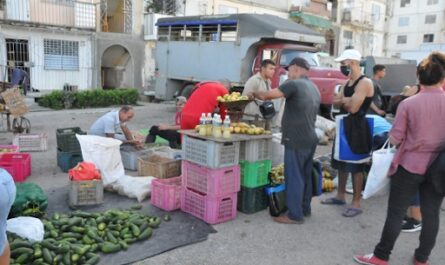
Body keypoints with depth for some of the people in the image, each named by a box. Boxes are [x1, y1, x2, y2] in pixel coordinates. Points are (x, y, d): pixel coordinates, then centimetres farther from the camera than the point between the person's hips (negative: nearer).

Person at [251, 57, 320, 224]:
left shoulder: (294, 84, -13)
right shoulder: (314, 88, 16)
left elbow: (268, 95, -11)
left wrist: (255, 94, 8)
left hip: (296, 140, -9)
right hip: (310, 139, 9)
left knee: (294, 177, -2)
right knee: (305, 176, 16)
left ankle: (295, 215, 4)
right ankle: (305, 209, 27)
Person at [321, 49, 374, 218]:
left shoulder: (364, 83, -17)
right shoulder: (348, 82, 13)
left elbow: (353, 108, -25)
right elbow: (336, 102, 9)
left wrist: (342, 101, -5)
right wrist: (345, 100, -13)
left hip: (357, 129, -9)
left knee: (356, 167, -3)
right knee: (341, 163, 16)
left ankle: (356, 204, 6)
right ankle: (340, 196, 29)